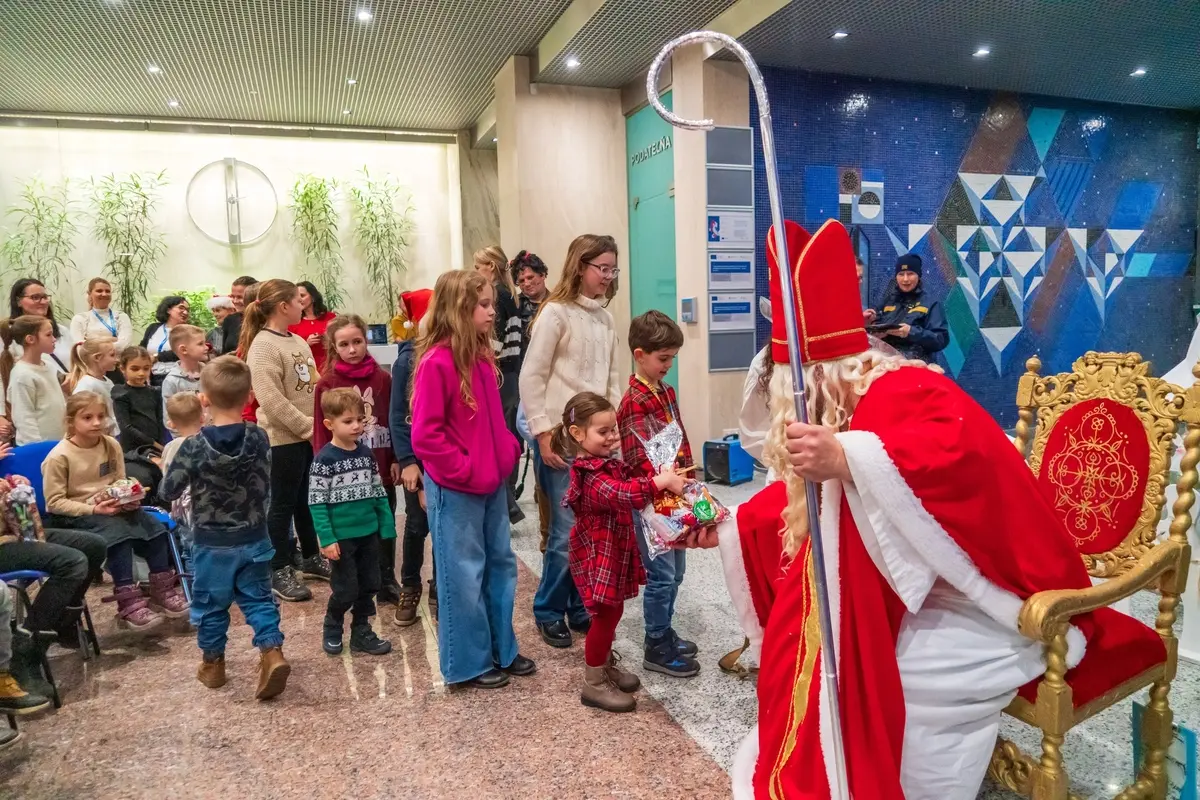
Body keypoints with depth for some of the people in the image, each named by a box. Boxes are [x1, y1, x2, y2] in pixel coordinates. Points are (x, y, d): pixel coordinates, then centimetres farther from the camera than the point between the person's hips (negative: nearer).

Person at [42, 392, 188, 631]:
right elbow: (55, 502, -14)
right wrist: (93, 509, -24)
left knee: (154, 527, -14)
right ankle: (128, 603, -25)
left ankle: (163, 591, -2)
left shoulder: (112, 445, 1)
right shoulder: (59, 456, -15)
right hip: (72, 516, -6)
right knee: (120, 533, -31)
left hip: (112, 507, 6)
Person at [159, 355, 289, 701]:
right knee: (258, 597, 13)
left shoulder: (194, 446, -17)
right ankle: (272, 651, -2)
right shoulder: (259, 438, -9)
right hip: (254, 538, 2)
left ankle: (213, 663, 28)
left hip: (211, 542, -2)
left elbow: (169, 491, -7)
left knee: (210, 603, 15)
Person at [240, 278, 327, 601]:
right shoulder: (263, 346, -15)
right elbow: (272, 401, -22)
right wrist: (310, 427, -18)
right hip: (283, 439, -8)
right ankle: (279, 571, 14)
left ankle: (312, 558, 32)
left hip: (310, 436, 8)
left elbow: (315, 386, 15)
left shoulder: (299, 342, 12)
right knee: (283, 504, 2)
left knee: (307, 500, 18)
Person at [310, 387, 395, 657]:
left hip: (369, 534, 5)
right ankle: (332, 630, 28)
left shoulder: (366, 453, 5)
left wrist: (387, 526, 6)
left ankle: (362, 633, 28)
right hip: (341, 536, -5)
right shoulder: (325, 459, -12)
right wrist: (326, 539, -18)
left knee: (368, 586, 12)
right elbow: (316, 503, -13)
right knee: (345, 590, 3)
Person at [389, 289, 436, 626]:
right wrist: (406, 461, -12)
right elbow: (397, 416, -6)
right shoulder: (407, 359, -7)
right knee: (417, 525, 9)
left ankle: (439, 591, 28)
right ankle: (409, 588, 30)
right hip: (419, 456, -2)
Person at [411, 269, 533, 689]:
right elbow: (425, 436, -20)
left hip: (490, 481, 9)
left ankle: (502, 650, 31)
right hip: (455, 489, -9)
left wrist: (508, 450, 5)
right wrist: (464, 470, -18)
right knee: (464, 574, 4)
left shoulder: (481, 356, 7)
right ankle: (468, 663, 21)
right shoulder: (436, 362, -18)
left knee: (501, 564, 16)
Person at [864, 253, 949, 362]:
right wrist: (869, 324, -2)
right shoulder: (888, 302, 20)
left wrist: (912, 332, -16)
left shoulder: (930, 304, 7)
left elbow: (942, 339, -2)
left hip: (915, 362, -3)